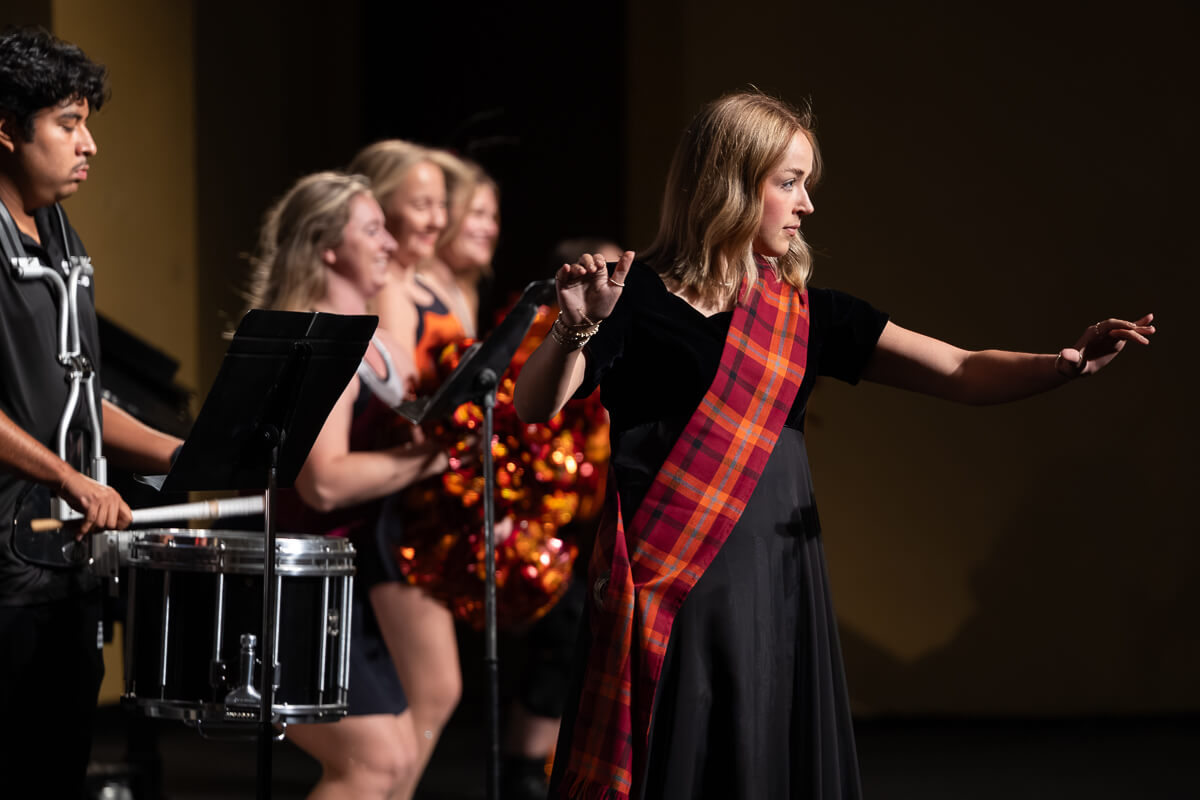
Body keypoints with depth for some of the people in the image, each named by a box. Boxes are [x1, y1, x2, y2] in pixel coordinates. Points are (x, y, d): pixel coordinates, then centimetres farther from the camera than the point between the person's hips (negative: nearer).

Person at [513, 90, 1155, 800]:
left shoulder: (806, 314, 11)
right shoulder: (640, 297, -2)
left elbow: (961, 374, 6)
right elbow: (535, 408, -6)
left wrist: (1069, 363, -10)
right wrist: (576, 330, -24)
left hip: (777, 590, 4)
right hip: (670, 585, -4)